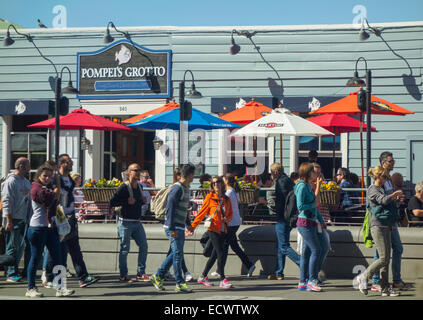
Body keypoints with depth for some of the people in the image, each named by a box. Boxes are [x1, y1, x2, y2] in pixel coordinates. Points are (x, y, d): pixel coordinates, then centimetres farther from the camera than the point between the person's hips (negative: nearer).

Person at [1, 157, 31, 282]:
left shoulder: (26, 182, 15)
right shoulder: (11, 181, -11)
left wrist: (28, 218, 17)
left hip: (23, 220, 8)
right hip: (13, 219, -8)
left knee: (20, 246, 11)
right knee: (12, 247, -5)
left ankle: (14, 271, 20)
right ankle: (11, 274, -1)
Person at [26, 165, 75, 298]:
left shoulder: (48, 188, 19)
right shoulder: (37, 189, -10)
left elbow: (55, 202, 12)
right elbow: (54, 197, -19)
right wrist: (58, 185, -3)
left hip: (50, 227, 8)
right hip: (38, 227, -8)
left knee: (57, 258, 3)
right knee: (35, 258, 0)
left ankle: (60, 288, 3)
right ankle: (31, 288, 9)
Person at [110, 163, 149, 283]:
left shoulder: (140, 187, 11)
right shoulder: (124, 187, -11)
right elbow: (112, 202, -14)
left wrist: (143, 201, 4)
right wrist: (127, 201, -21)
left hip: (137, 222, 7)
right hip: (125, 222, -7)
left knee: (144, 246, 4)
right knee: (125, 249, -1)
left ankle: (140, 273, 13)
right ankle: (123, 275, 10)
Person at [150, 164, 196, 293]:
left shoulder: (185, 188, 16)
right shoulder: (177, 188, -15)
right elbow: (170, 208, -20)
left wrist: (189, 224, 27)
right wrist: (172, 229, -22)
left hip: (180, 228, 10)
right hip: (174, 227, -10)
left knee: (176, 253, 13)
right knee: (178, 254, -6)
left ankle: (158, 277, 21)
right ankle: (180, 284, -2)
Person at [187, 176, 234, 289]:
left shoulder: (226, 199, 12)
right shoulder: (210, 197, -1)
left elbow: (230, 213, 19)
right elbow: (202, 212, 0)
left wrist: (227, 219, -4)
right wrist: (193, 226, -2)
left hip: (223, 230, 5)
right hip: (213, 229, -5)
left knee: (215, 254, 10)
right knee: (221, 254, -12)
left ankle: (203, 277, 23)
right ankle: (222, 280, -7)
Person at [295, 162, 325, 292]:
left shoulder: (309, 186, 17)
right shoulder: (302, 186, -12)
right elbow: (300, 206, -19)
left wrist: (321, 220, 22)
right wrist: (313, 204, -8)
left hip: (311, 223, 9)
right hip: (305, 223, -9)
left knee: (306, 252, 9)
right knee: (316, 250, -10)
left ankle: (303, 282, 11)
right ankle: (311, 280, -4)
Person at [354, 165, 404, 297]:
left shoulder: (382, 188, 21)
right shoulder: (372, 189, -6)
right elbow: (383, 200, -22)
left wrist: (395, 198, 17)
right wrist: (396, 193, -12)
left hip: (386, 227, 9)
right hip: (377, 226, -9)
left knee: (387, 258, 5)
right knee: (384, 258, -13)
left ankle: (385, 288, 7)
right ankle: (363, 278, -1)